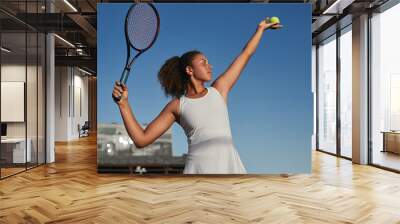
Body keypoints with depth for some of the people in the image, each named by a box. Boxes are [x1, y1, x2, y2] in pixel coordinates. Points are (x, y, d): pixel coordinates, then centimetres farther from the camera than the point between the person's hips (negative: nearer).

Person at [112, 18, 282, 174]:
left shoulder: (219, 89, 11)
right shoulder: (176, 106, 4)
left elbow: (245, 55, 21)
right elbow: (141, 139, 2)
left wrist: (260, 29, 28)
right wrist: (124, 104, -7)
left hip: (229, 166, 3)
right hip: (199, 169, -2)